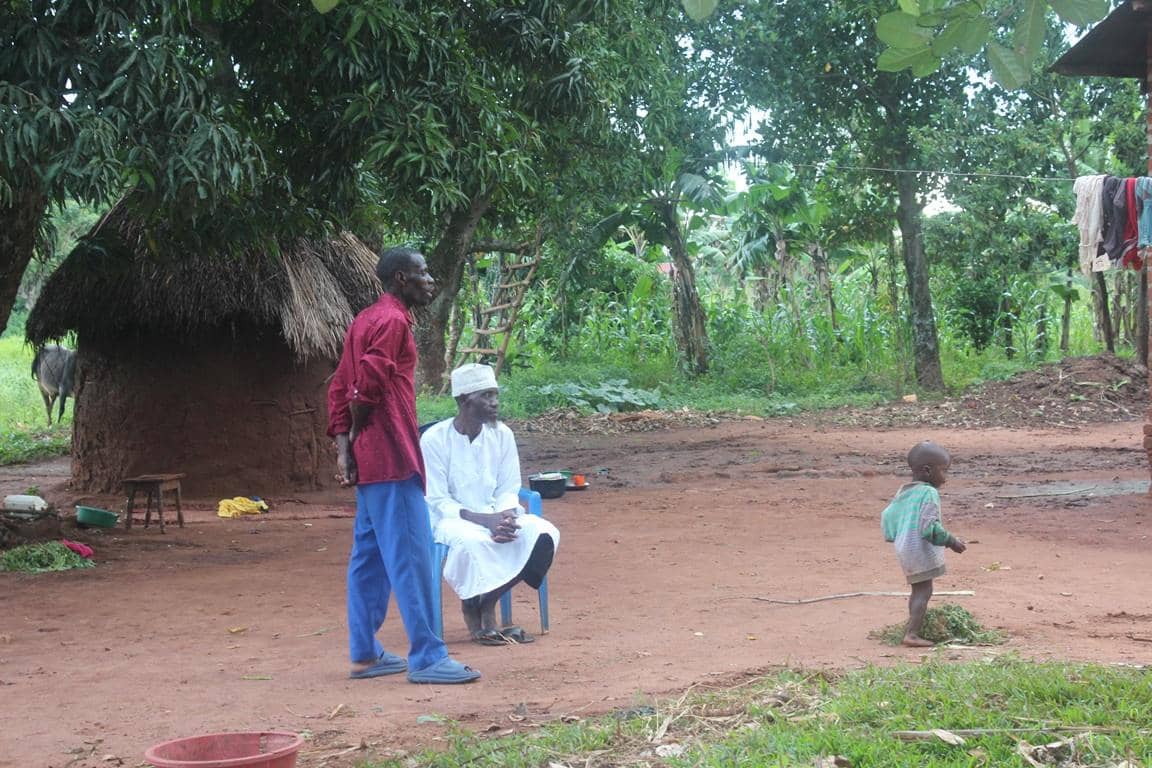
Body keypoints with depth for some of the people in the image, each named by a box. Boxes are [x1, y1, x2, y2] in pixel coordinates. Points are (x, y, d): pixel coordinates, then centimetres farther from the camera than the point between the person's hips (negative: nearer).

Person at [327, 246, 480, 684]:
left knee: (369, 556, 12)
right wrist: (357, 432, -6)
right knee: (410, 556, -8)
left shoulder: (366, 320, 19)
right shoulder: (393, 321, -12)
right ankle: (426, 657, -7)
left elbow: (340, 389, 15)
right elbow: (368, 385, -23)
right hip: (391, 456, -10)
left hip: (368, 461, 10)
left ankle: (365, 654, 17)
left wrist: (344, 447, 7)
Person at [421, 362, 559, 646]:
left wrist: (506, 516, -20)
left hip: (496, 516, 5)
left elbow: (508, 491, 5)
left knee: (544, 534, -22)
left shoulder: (502, 434, 1)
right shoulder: (435, 439, -12)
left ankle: (488, 602, -11)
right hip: (449, 519, -5)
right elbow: (438, 502, -13)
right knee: (471, 541, -40)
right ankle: (471, 605, -10)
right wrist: (485, 520, -26)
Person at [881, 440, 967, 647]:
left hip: (904, 548, 9)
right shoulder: (929, 493, -15)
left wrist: (893, 537, 32)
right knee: (924, 591, -5)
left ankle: (913, 627, 26)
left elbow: (887, 516, 17)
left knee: (918, 590, 19)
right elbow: (929, 527, -22)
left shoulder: (903, 492, 12)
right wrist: (950, 541, -15)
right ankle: (912, 633, -11)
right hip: (921, 551, -9)